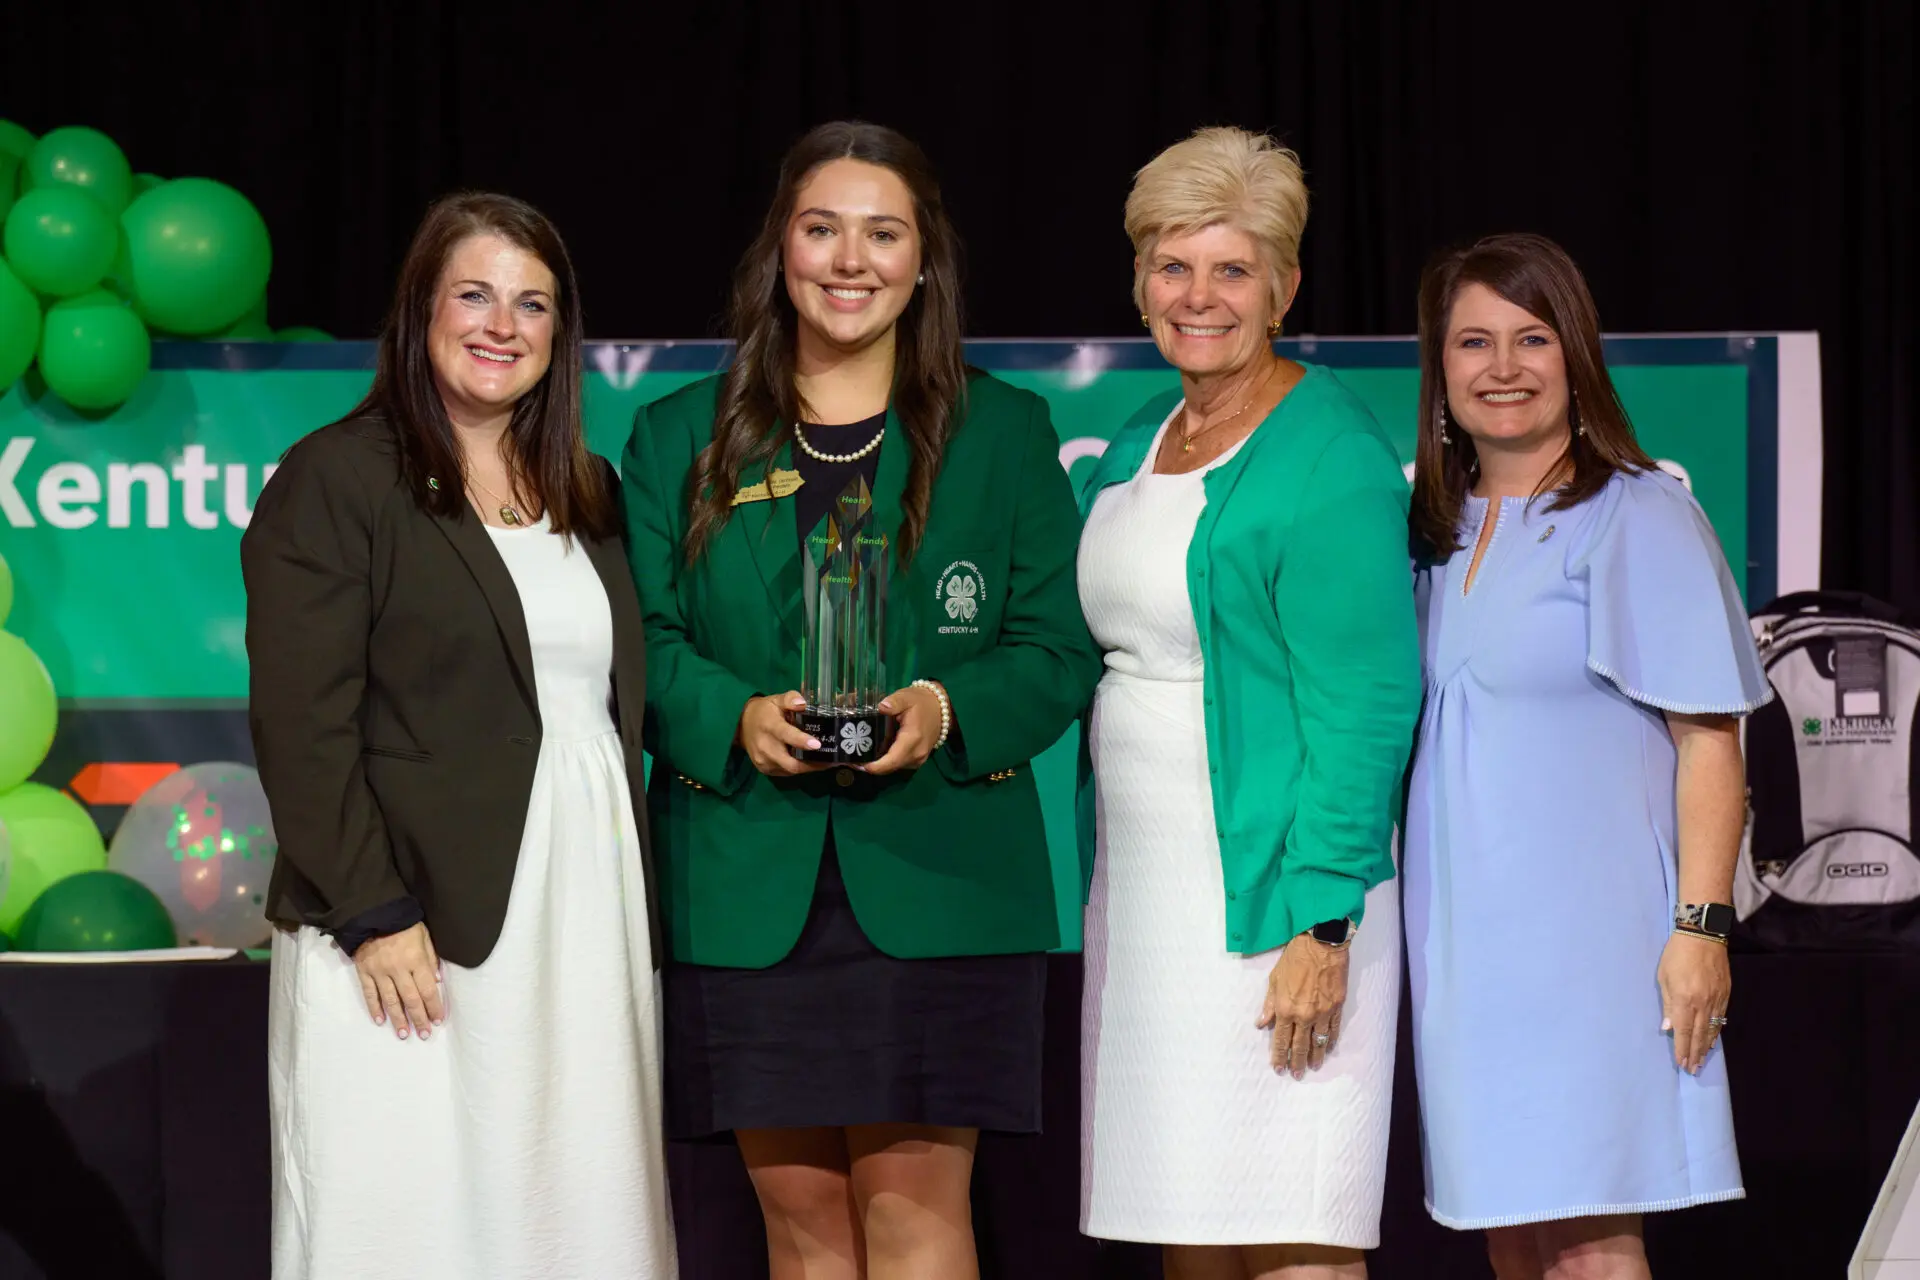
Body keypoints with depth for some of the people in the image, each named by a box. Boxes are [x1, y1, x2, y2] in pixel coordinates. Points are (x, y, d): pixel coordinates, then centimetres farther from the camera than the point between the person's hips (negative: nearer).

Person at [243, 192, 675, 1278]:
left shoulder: (590, 497, 17)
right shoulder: (335, 478, -2)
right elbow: (303, 723, -9)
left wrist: (637, 918, 11)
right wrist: (373, 914, -15)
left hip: (586, 925, 6)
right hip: (411, 935, -5)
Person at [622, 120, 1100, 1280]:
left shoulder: (1004, 432, 9)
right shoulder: (680, 439, 12)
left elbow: (1061, 649, 5)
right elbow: (639, 641, 6)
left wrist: (946, 711, -15)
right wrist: (737, 718, -14)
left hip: (936, 881, -1)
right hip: (747, 888, 1)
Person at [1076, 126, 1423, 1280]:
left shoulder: (1329, 457, -10)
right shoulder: (1137, 448, 16)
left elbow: (1365, 703, -15)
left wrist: (1320, 923, -21)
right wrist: (1106, 889, 15)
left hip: (1268, 899, -8)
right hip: (1142, 895, 8)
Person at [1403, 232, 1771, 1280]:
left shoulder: (1640, 519, -5)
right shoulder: (1435, 529, 14)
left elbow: (1708, 740, -8)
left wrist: (1700, 923, -15)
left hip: (1587, 935, -6)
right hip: (1462, 940, 6)